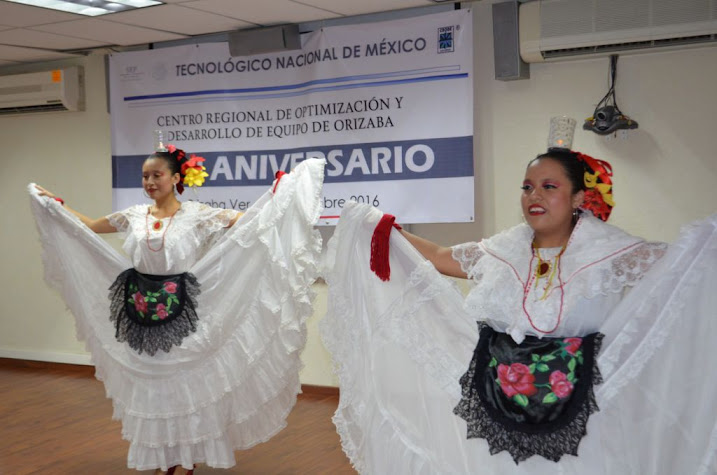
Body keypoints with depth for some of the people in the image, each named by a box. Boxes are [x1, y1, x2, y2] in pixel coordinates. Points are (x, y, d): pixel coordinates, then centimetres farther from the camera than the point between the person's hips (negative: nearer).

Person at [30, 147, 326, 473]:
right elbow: (89, 227, 19)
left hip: (181, 312, -4)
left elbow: (247, 220, -10)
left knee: (185, 382, 5)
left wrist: (279, 188, -18)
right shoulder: (134, 215, 5)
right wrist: (54, 203, 20)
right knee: (152, 382, 12)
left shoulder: (196, 214, -7)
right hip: (142, 314, 4)